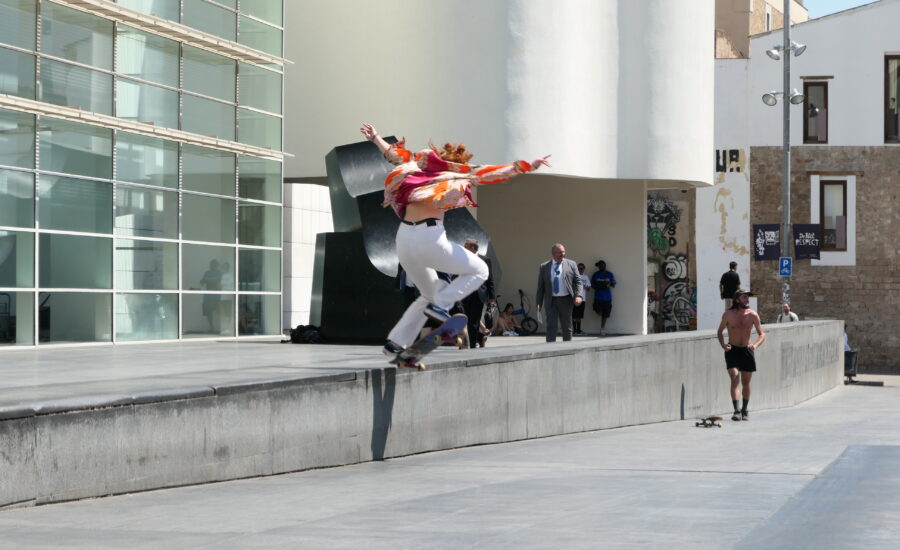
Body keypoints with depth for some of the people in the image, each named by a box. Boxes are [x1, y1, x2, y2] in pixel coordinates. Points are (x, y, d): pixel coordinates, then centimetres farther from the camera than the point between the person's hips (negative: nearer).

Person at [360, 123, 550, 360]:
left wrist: (375, 138, 45)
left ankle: (395, 342, 16)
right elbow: (492, 173, 0)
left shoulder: (420, 165, 17)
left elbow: (395, 154, 29)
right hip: (429, 238, -7)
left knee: (429, 294, 25)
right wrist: (528, 166, 1)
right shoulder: (458, 174, 5)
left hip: (404, 240, 7)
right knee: (479, 270, 11)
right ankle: (440, 305, -7)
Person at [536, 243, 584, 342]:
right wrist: (539, 303, 3)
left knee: (567, 326, 9)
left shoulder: (571, 264, 6)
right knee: (551, 326, -8)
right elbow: (540, 286, 8)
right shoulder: (544, 267, 6)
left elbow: (578, 282, 2)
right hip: (551, 301, -1)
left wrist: (578, 296, -14)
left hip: (566, 300, 1)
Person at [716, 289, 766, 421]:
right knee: (734, 379, -17)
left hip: (746, 351, 2)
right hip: (732, 351, -2)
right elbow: (719, 332, 6)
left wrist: (756, 345, -21)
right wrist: (723, 345, -12)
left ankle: (744, 410, 27)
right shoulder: (728, 315, -7)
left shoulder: (752, 315, -5)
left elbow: (762, 334, -1)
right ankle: (736, 410, -23)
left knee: (746, 383, 10)